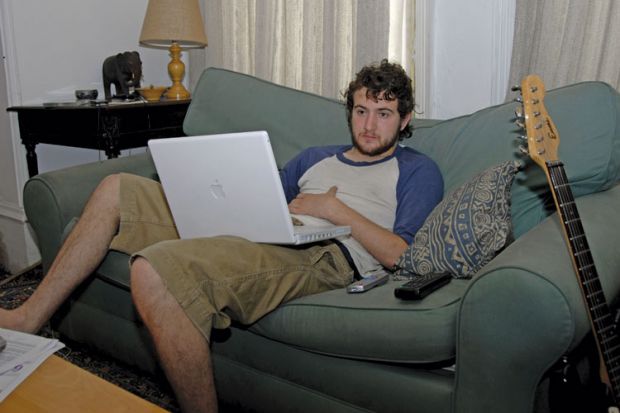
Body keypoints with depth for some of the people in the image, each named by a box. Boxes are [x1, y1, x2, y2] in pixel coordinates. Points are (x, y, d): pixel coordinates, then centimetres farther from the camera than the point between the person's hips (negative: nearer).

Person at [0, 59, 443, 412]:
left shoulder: (418, 170, 12)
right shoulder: (315, 157, 30)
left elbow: (400, 256, -2)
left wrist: (335, 209, -7)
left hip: (325, 255, -8)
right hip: (256, 236, 8)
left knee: (155, 271, -34)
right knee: (116, 189, 10)